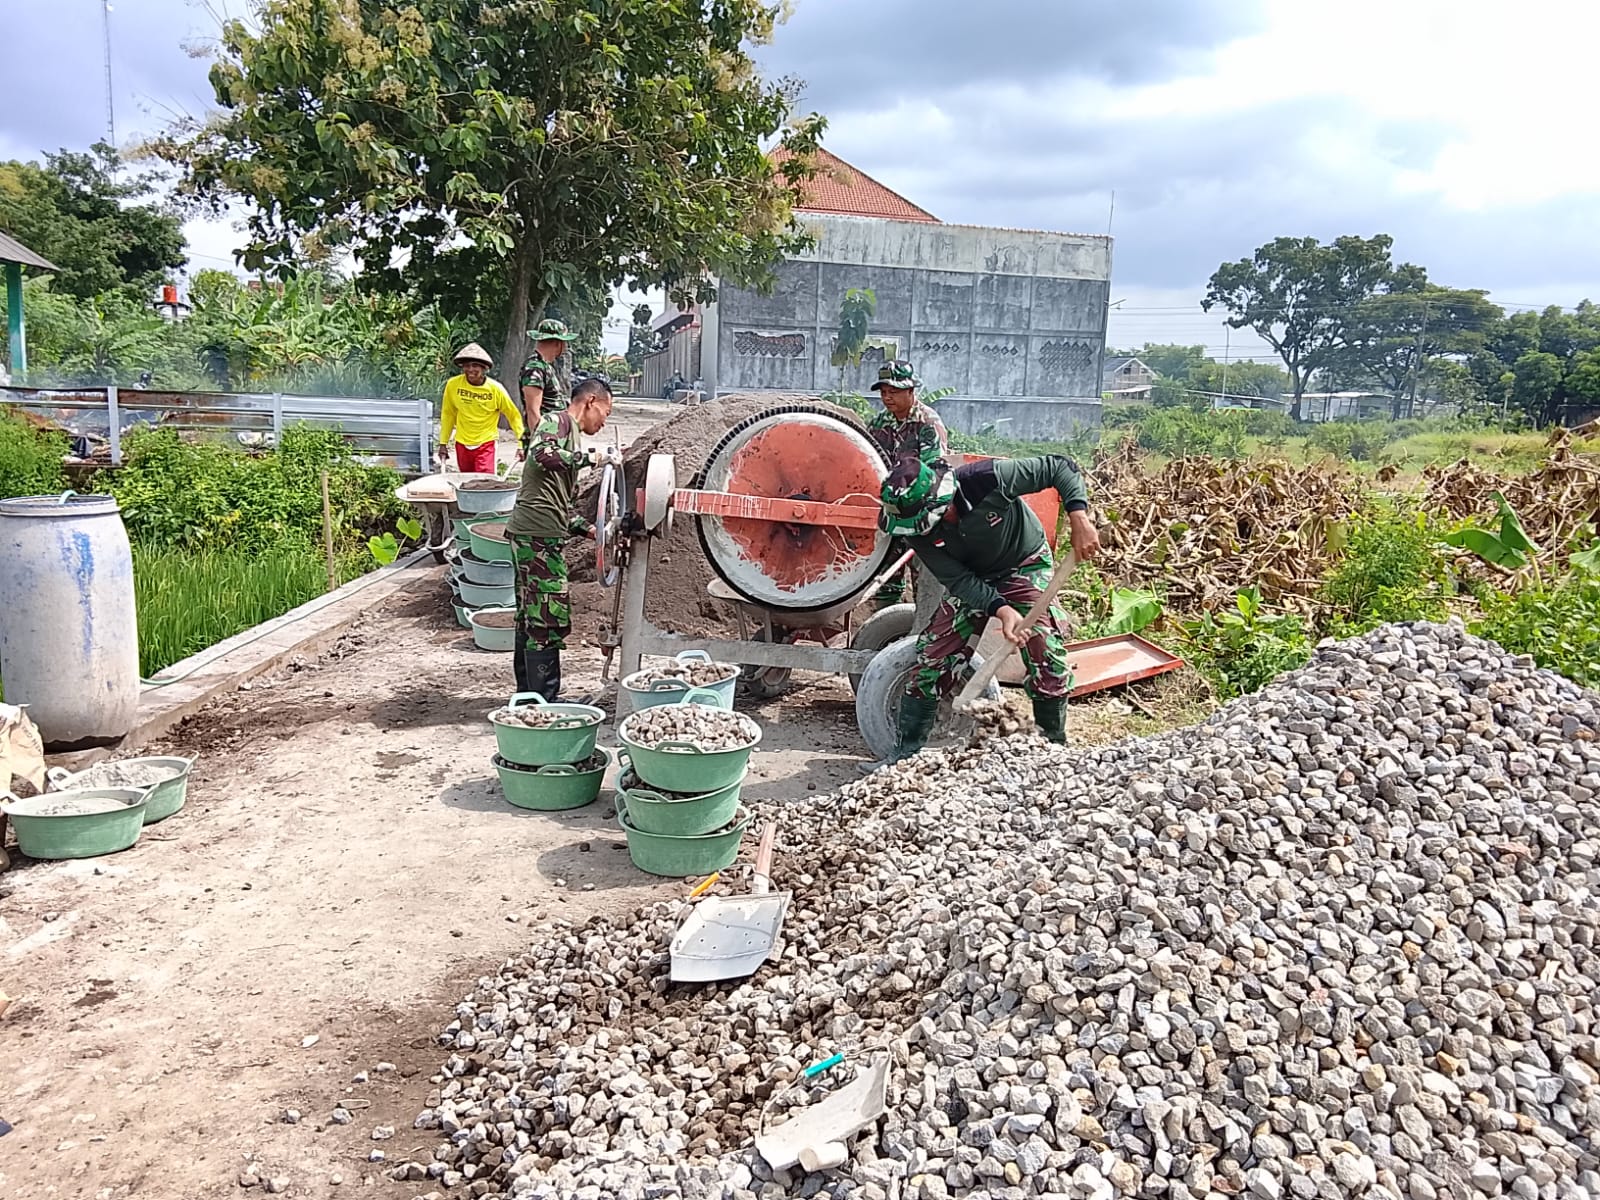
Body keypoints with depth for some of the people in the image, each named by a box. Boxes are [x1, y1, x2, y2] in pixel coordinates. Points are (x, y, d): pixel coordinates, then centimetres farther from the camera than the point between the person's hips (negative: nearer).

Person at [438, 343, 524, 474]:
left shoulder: (495, 389, -11)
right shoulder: (453, 385, -7)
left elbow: (514, 416, -3)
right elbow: (448, 414, 6)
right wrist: (443, 443, 8)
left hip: (485, 444, -3)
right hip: (462, 444, 3)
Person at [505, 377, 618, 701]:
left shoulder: (572, 434, 25)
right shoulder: (557, 421, -4)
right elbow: (542, 455, -28)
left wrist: (587, 529, 17)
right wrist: (591, 457, -19)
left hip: (543, 536, 10)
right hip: (538, 535, -10)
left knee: (531, 618, 14)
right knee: (549, 618, -7)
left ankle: (528, 696, 22)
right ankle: (545, 700, -3)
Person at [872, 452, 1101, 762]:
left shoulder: (989, 478, -35)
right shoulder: (916, 531, -24)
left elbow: (1061, 467, -25)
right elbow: (958, 579, -24)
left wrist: (1079, 519, -37)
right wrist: (1001, 610, -39)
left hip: (1026, 567, -2)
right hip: (974, 581, 3)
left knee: (1047, 656, -14)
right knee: (931, 658, -5)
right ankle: (905, 756, 6)